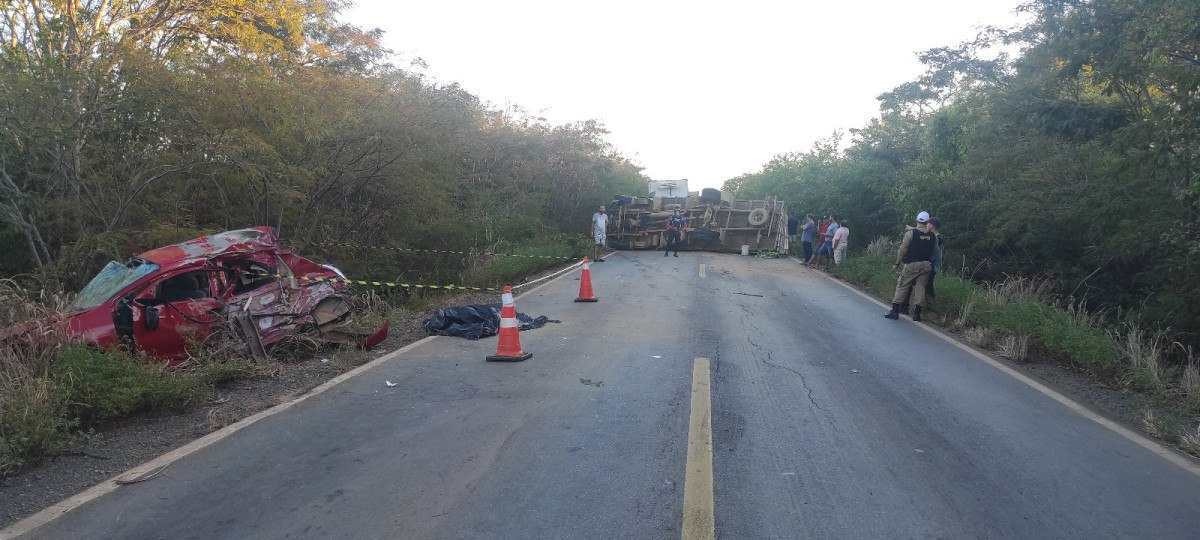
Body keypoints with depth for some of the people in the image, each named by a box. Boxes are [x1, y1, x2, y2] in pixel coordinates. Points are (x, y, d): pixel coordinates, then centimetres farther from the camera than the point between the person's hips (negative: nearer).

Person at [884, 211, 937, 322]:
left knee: (902, 286, 4)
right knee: (920, 287, 5)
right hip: (926, 265, 3)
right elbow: (934, 249, 8)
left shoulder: (910, 233, -8)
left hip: (911, 264, -3)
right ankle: (916, 314, 3)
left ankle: (895, 311, 2)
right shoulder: (932, 236, 3)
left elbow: (903, 249, -7)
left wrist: (898, 262, 2)